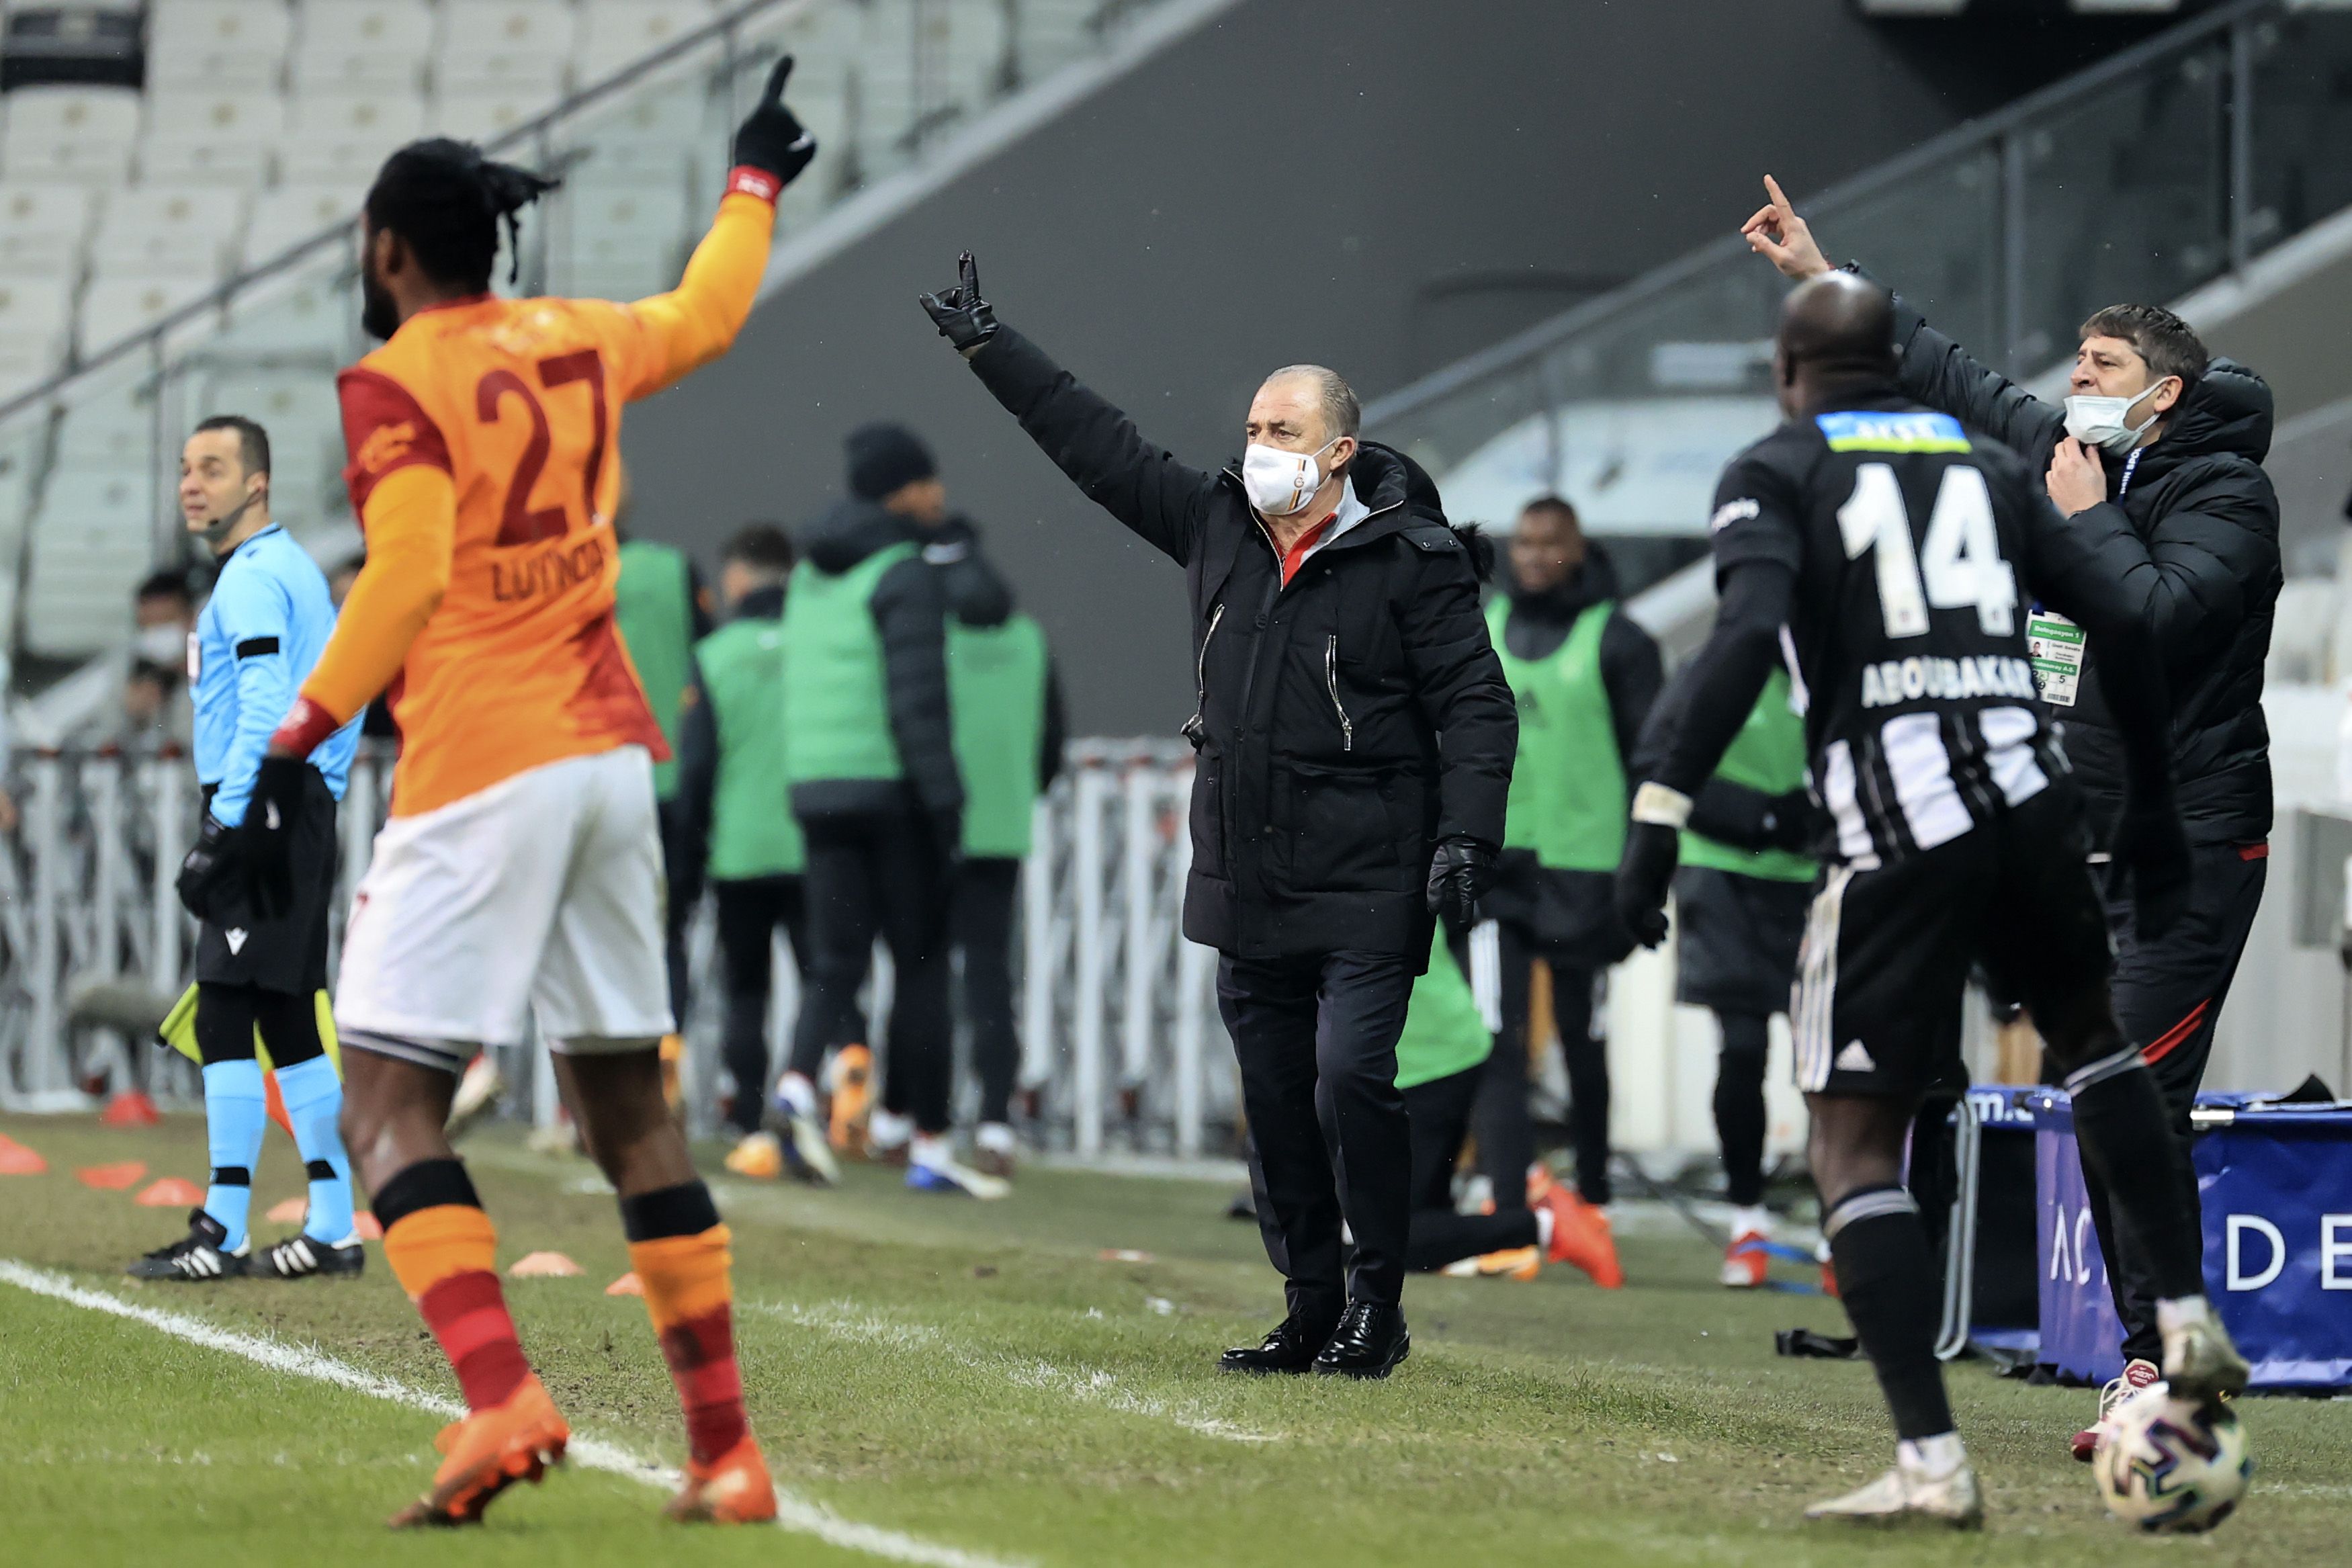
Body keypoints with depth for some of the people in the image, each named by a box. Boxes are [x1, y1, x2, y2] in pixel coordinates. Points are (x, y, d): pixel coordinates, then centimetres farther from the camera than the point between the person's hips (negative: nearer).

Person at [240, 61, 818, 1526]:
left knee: (389, 1107, -7)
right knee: (630, 1108, 12)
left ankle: (500, 1397, -28)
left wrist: (299, 742, -16)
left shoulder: (396, 384, -6)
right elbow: (705, 316, 33)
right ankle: (726, 1447, 9)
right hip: (611, 751, 7)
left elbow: (407, 577, -18)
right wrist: (756, 182, 49)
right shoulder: (576, 342, 12)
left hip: (480, 774, -7)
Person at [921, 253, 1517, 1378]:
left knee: (1350, 1082, -15)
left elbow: (1476, 706, -7)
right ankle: (1311, 1312, 15)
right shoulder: (1216, 526, 8)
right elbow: (1098, 447, 15)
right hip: (1244, 883, 6)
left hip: (1365, 891, -6)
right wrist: (985, 346, 16)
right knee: (1274, 1102, 7)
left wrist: (1466, 837, -17)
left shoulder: (1412, 560, -7)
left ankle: (1378, 1304, -2)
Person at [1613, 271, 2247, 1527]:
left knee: (1854, 1142, 1)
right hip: (2028, 799, 5)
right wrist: (2153, 807, 24)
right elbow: (2120, 626, 14)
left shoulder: (1776, 475, 5)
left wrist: (1657, 812, -19)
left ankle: (1931, 1463, -9)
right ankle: (2187, 1320, 24)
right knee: (2087, 1036, 33)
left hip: (1897, 832, -5)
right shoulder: (1986, 467, 19)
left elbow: (1746, 636, -13)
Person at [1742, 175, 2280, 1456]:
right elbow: (1952, 379, 23)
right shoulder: (2072, 454, 12)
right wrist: (1824, 277, 26)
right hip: (2086, 844, 8)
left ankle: (2160, 1362, -14)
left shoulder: (2222, 494, -9)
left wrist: (2090, 521, -12)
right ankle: (2148, 1364, 9)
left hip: (2189, 847, -8)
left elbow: (2156, 618, -25)